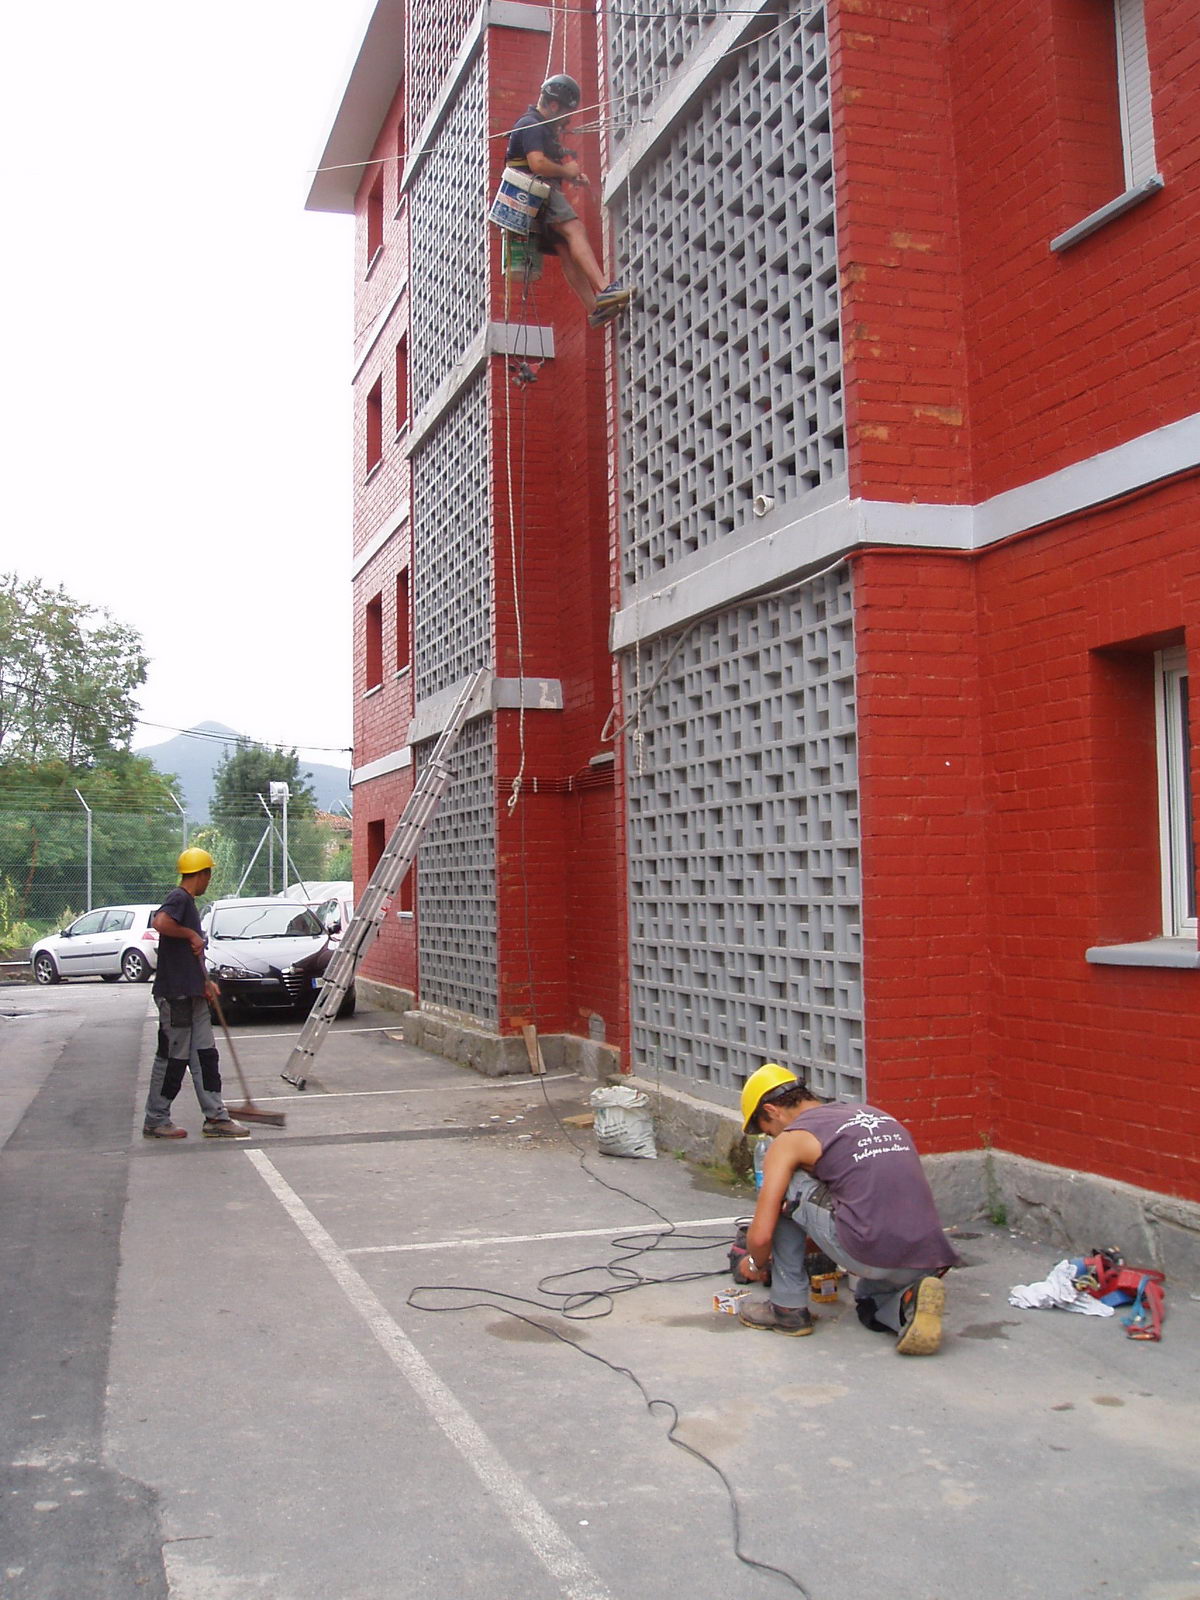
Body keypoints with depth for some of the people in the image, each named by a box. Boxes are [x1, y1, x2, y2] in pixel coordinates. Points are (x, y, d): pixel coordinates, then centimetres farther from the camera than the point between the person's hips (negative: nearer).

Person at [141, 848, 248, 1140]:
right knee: (172, 1057, -2)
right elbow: (159, 922, -33)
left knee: (205, 1055, 9)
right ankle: (155, 1121, 9)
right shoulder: (179, 898, -12)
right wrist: (192, 934, -20)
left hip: (192, 994, 10)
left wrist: (205, 982, 20)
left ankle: (216, 1117, 12)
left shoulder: (188, 902, 18)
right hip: (174, 993, -10)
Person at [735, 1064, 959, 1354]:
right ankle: (908, 1301, 4)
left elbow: (761, 1235, 1)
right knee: (870, 1308, 37)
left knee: (784, 1191, 14)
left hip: (871, 1257, -7)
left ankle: (789, 1308, 19)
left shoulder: (789, 1140, 5)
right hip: (929, 1261, 7)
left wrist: (756, 1265, 25)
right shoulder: (877, 1115, 25)